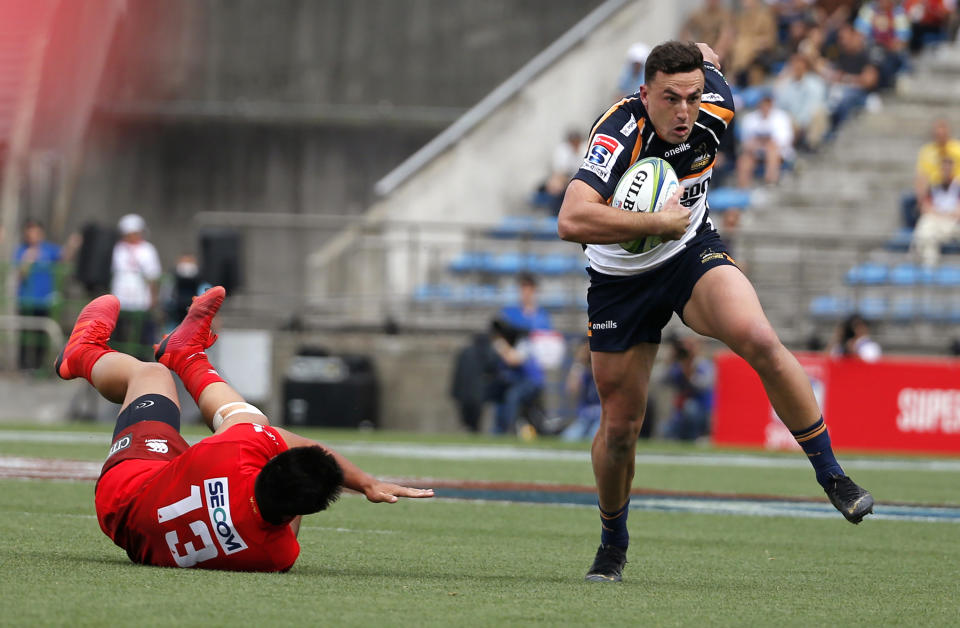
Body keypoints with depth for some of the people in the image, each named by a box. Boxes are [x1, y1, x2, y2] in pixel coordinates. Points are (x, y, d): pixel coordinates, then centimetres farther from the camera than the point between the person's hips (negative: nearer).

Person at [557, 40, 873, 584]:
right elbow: (572, 221, -45)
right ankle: (613, 546, 31)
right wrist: (660, 222, -39)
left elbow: (707, 55, 8)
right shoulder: (619, 134, -31)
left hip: (694, 252, 2)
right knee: (620, 426, 5)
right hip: (621, 277, -2)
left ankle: (831, 475, -16)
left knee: (760, 341, -28)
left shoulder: (715, 111, -17)